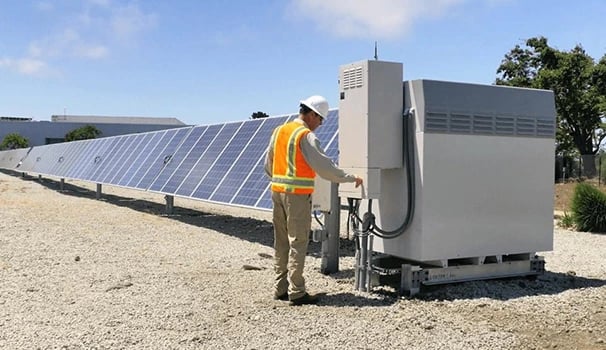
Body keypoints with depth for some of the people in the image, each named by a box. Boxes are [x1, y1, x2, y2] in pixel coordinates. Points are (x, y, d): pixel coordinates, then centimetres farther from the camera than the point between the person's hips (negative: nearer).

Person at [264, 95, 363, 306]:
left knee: (281, 242, 13)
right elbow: (324, 167, -17)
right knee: (298, 243, -2)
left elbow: (268, 166, 18)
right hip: (297, 195, -8)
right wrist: (351, 178, -8)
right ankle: (296, 292, 1)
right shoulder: (306, 136, -12)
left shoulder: (279, 131, 12)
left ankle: (280, 289, 19)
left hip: (277, 192, 8)